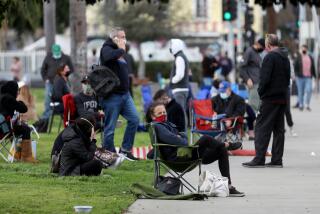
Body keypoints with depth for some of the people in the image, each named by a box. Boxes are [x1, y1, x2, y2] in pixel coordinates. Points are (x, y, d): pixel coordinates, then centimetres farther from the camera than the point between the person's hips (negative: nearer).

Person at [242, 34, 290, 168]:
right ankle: (277, 160, 9)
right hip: (282, 98, 8)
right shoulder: (285, 58, 14)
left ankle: (259, 159, -12)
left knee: (262, 127, -6)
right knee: (279, 129, 10)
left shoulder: (270, 57, -12)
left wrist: (261, 92, -5)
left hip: (270, 98, -8)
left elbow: (265, 78, -18)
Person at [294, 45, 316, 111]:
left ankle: (307, 104, -2)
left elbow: (313, 68, 19)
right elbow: (295, 67, 1)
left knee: (309, 90, -11)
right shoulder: (298, 58, 2)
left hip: (308, 77, 2)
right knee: (301, 92, 2)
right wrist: (296, 75, -8)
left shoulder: (310, 58, 14)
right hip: (300, 77, -2)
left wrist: (314, 75, 17)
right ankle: (301, 105, 11)